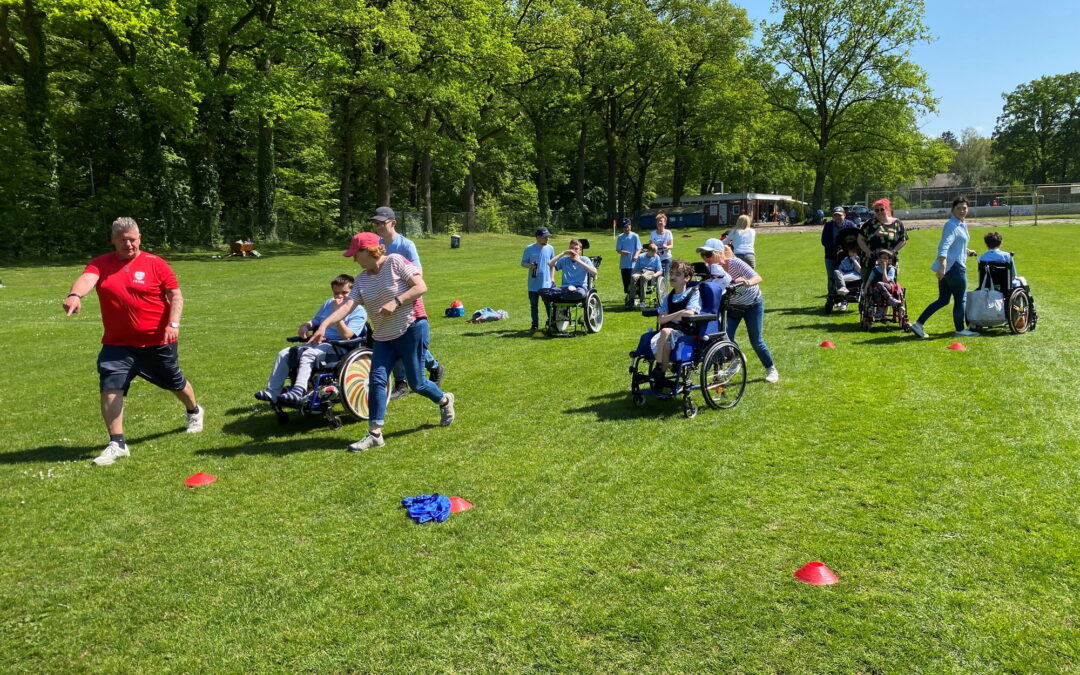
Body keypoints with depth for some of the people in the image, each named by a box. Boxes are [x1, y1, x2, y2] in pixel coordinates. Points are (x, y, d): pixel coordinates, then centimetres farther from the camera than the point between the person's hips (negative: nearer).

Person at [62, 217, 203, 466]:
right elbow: (87, 279, -22)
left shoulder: (155, 264, -5)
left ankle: (195, 411, 48)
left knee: (175, 383, 17)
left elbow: (176, 295, -5)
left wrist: (173, 323, -18)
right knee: (110, 389, -9)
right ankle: (117, 444, 1)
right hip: (117, 344, 1)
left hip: (158, 342, -1)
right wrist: (75, 295, -44)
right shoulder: (100, 264, -1)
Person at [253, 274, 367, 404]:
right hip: (317, 343, 8)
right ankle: (273, 392, -9)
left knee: (308, 354, -35)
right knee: (283, 354, -7)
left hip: (337, 348, -8)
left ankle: (298, 392, -43)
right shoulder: (328, 304, 21)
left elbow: (346, 335, -16)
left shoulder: (359, 312, -3)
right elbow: (314, 321, 28)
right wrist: (304, 326, 4)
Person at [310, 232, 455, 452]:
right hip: (383, 337, 6)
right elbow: (348, 304, -5)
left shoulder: (395, 262, -9)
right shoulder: (361, 279, 7)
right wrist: (324, 324, -20)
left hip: (410, 330, -6)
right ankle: (375, 434, -1)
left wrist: (396, 302, -24)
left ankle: (445, 400, 33)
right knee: (376, 380, -7)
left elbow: (421, 287, -14)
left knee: (416, 383, 2)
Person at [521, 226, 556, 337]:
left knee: (549, 305, 3)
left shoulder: (550, 248, 3)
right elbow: (523, 263, 3)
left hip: (546, 283, 1)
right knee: (534, 305, 9)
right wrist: (529, 266, -19)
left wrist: (552, 278, 8)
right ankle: (535, 325, 19)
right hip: (533, 283, -1)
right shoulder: (529, 249, -4)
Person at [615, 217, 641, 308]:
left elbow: (639, 249, -1)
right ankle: (628, 296, 27)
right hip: (623, 263, 3)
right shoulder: (620, 237, 7)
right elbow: (618, 250, 4)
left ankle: (630, 301, -8)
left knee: (631, 281, -11)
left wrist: (636, 255, -20)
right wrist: (623, 252, -18)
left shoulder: (635, 236, 0)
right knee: (625, 281, 9)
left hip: (632, 263, -3)